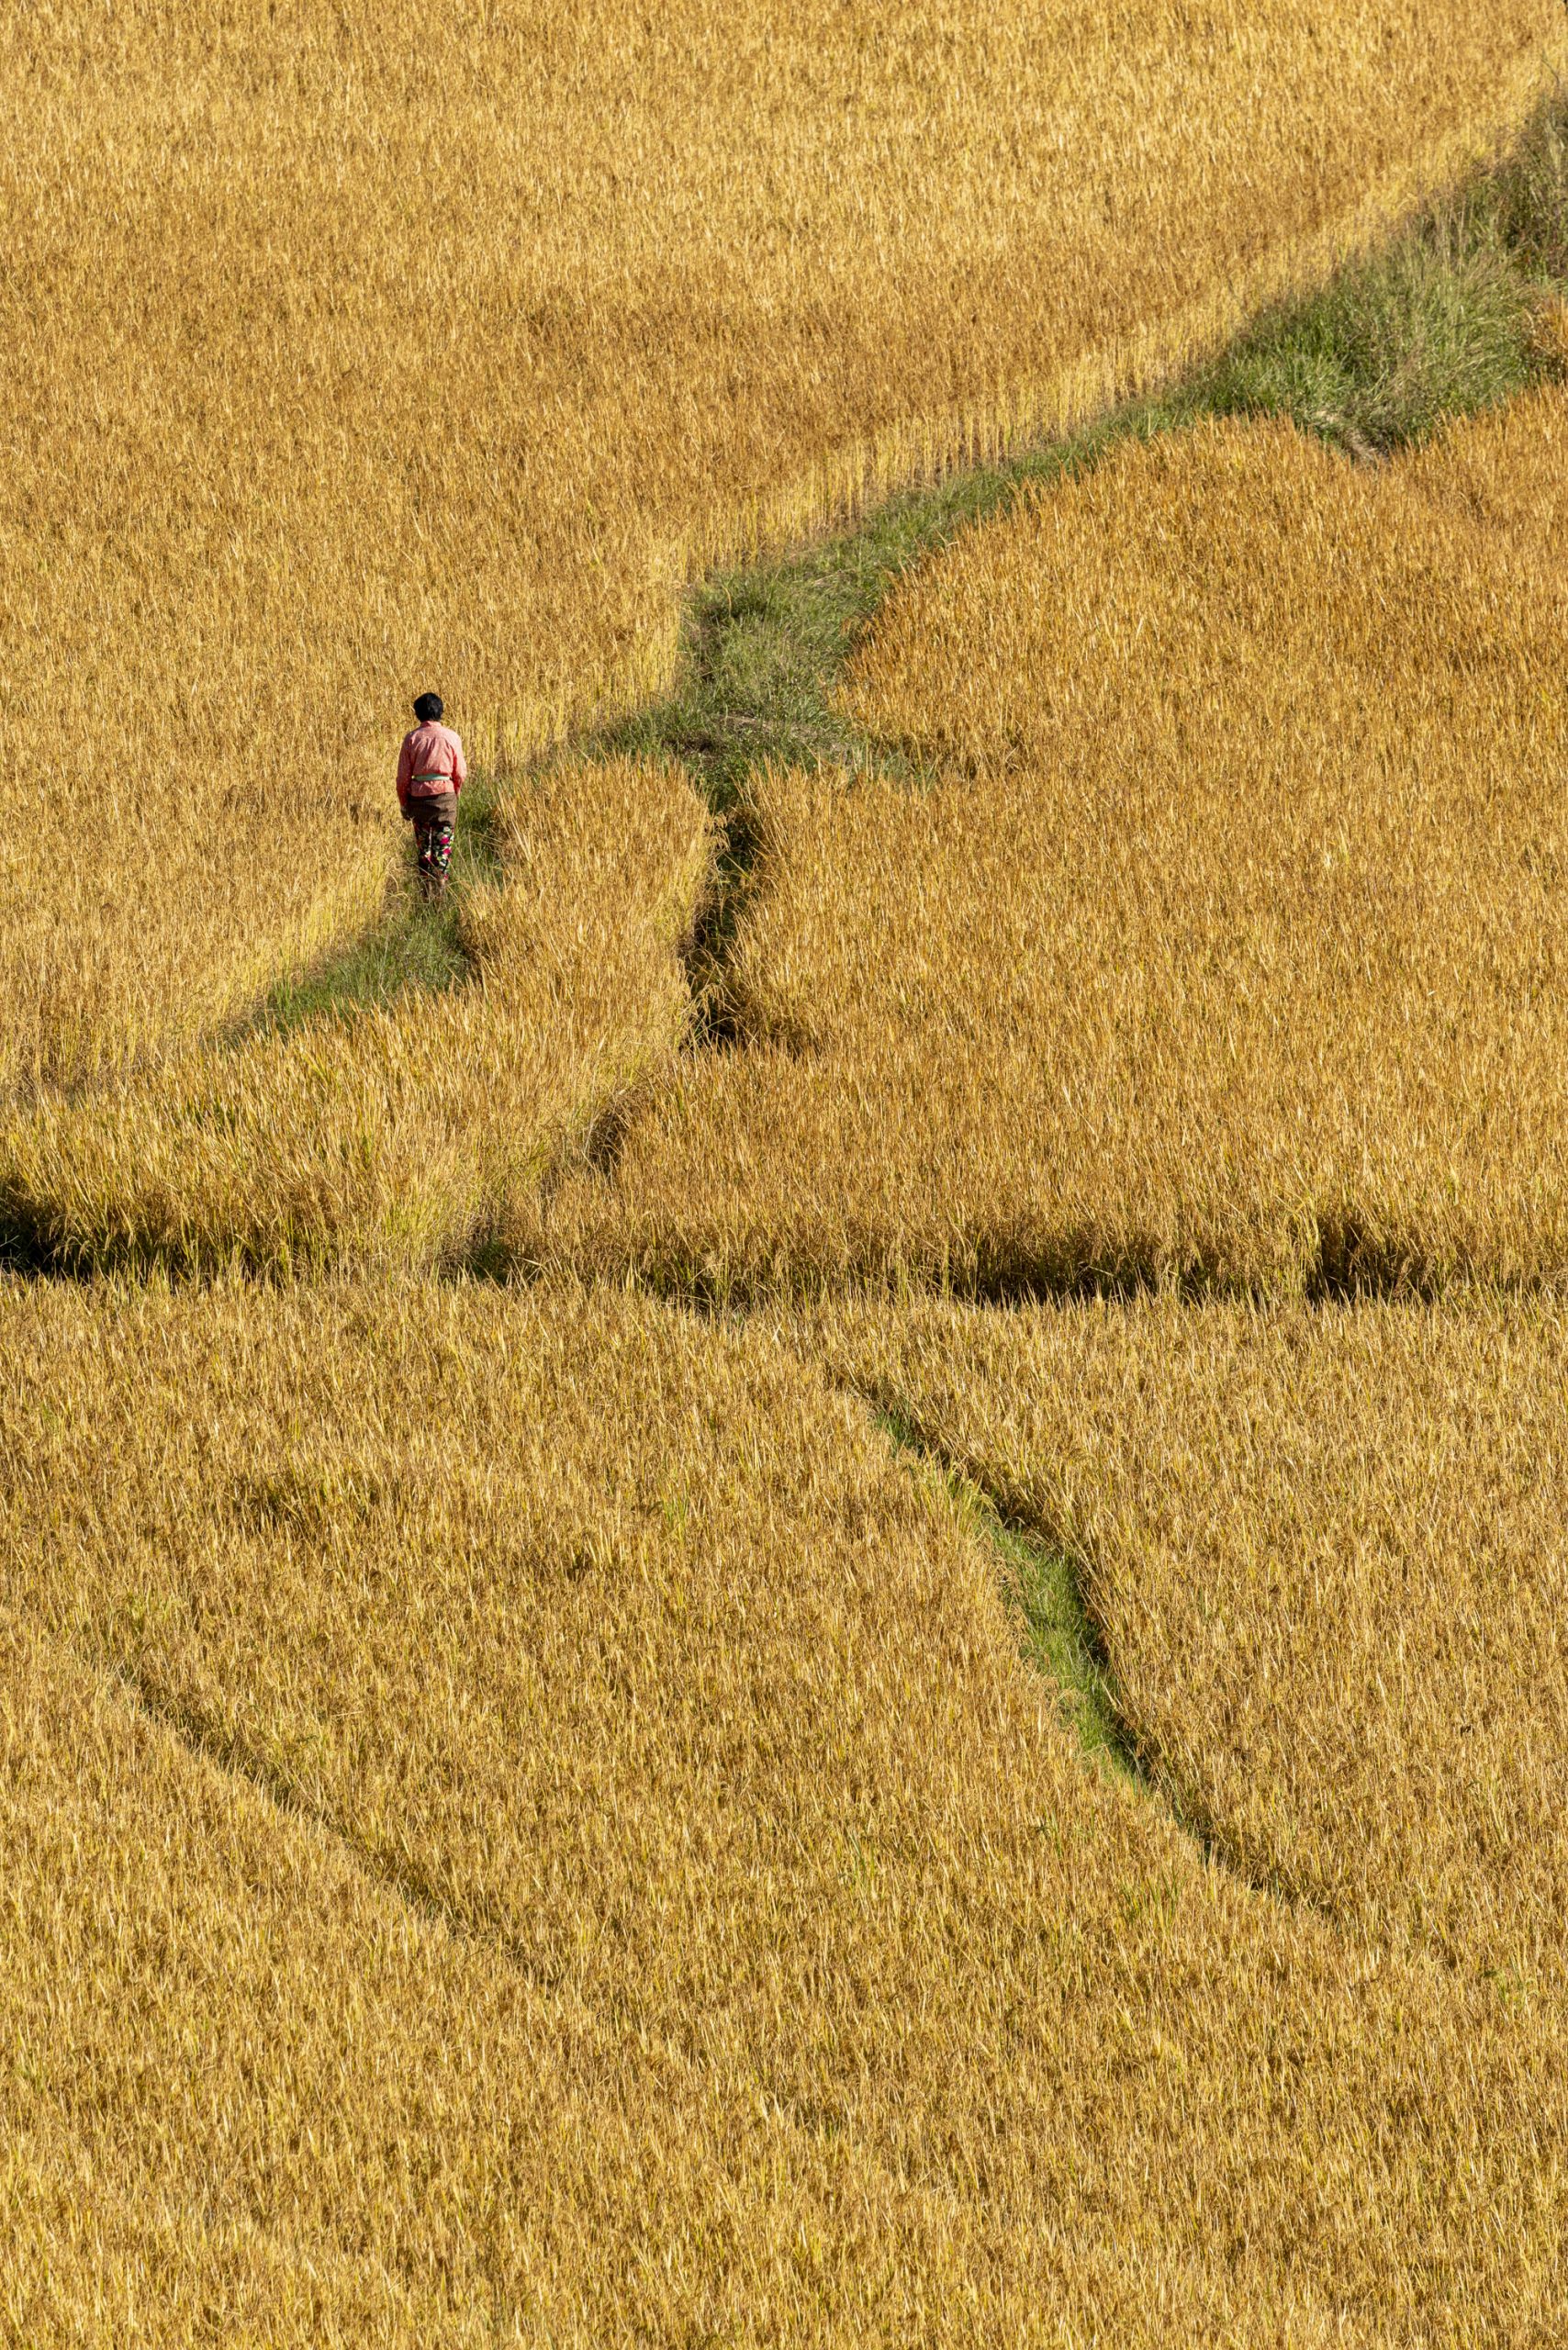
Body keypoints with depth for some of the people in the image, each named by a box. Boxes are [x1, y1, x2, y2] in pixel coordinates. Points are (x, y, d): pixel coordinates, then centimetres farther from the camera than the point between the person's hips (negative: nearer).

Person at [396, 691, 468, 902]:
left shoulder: (411, 738, -2)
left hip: (418, 797, 1)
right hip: (445, 795, -1)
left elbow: (403, 776, -1)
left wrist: (404, 805, 10)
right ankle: (440, 892, -5)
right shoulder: (451, 738, -3)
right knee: (443, 848, 3)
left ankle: (426, 893, 14)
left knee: (423, 849, 13)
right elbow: (461, 774, 2)